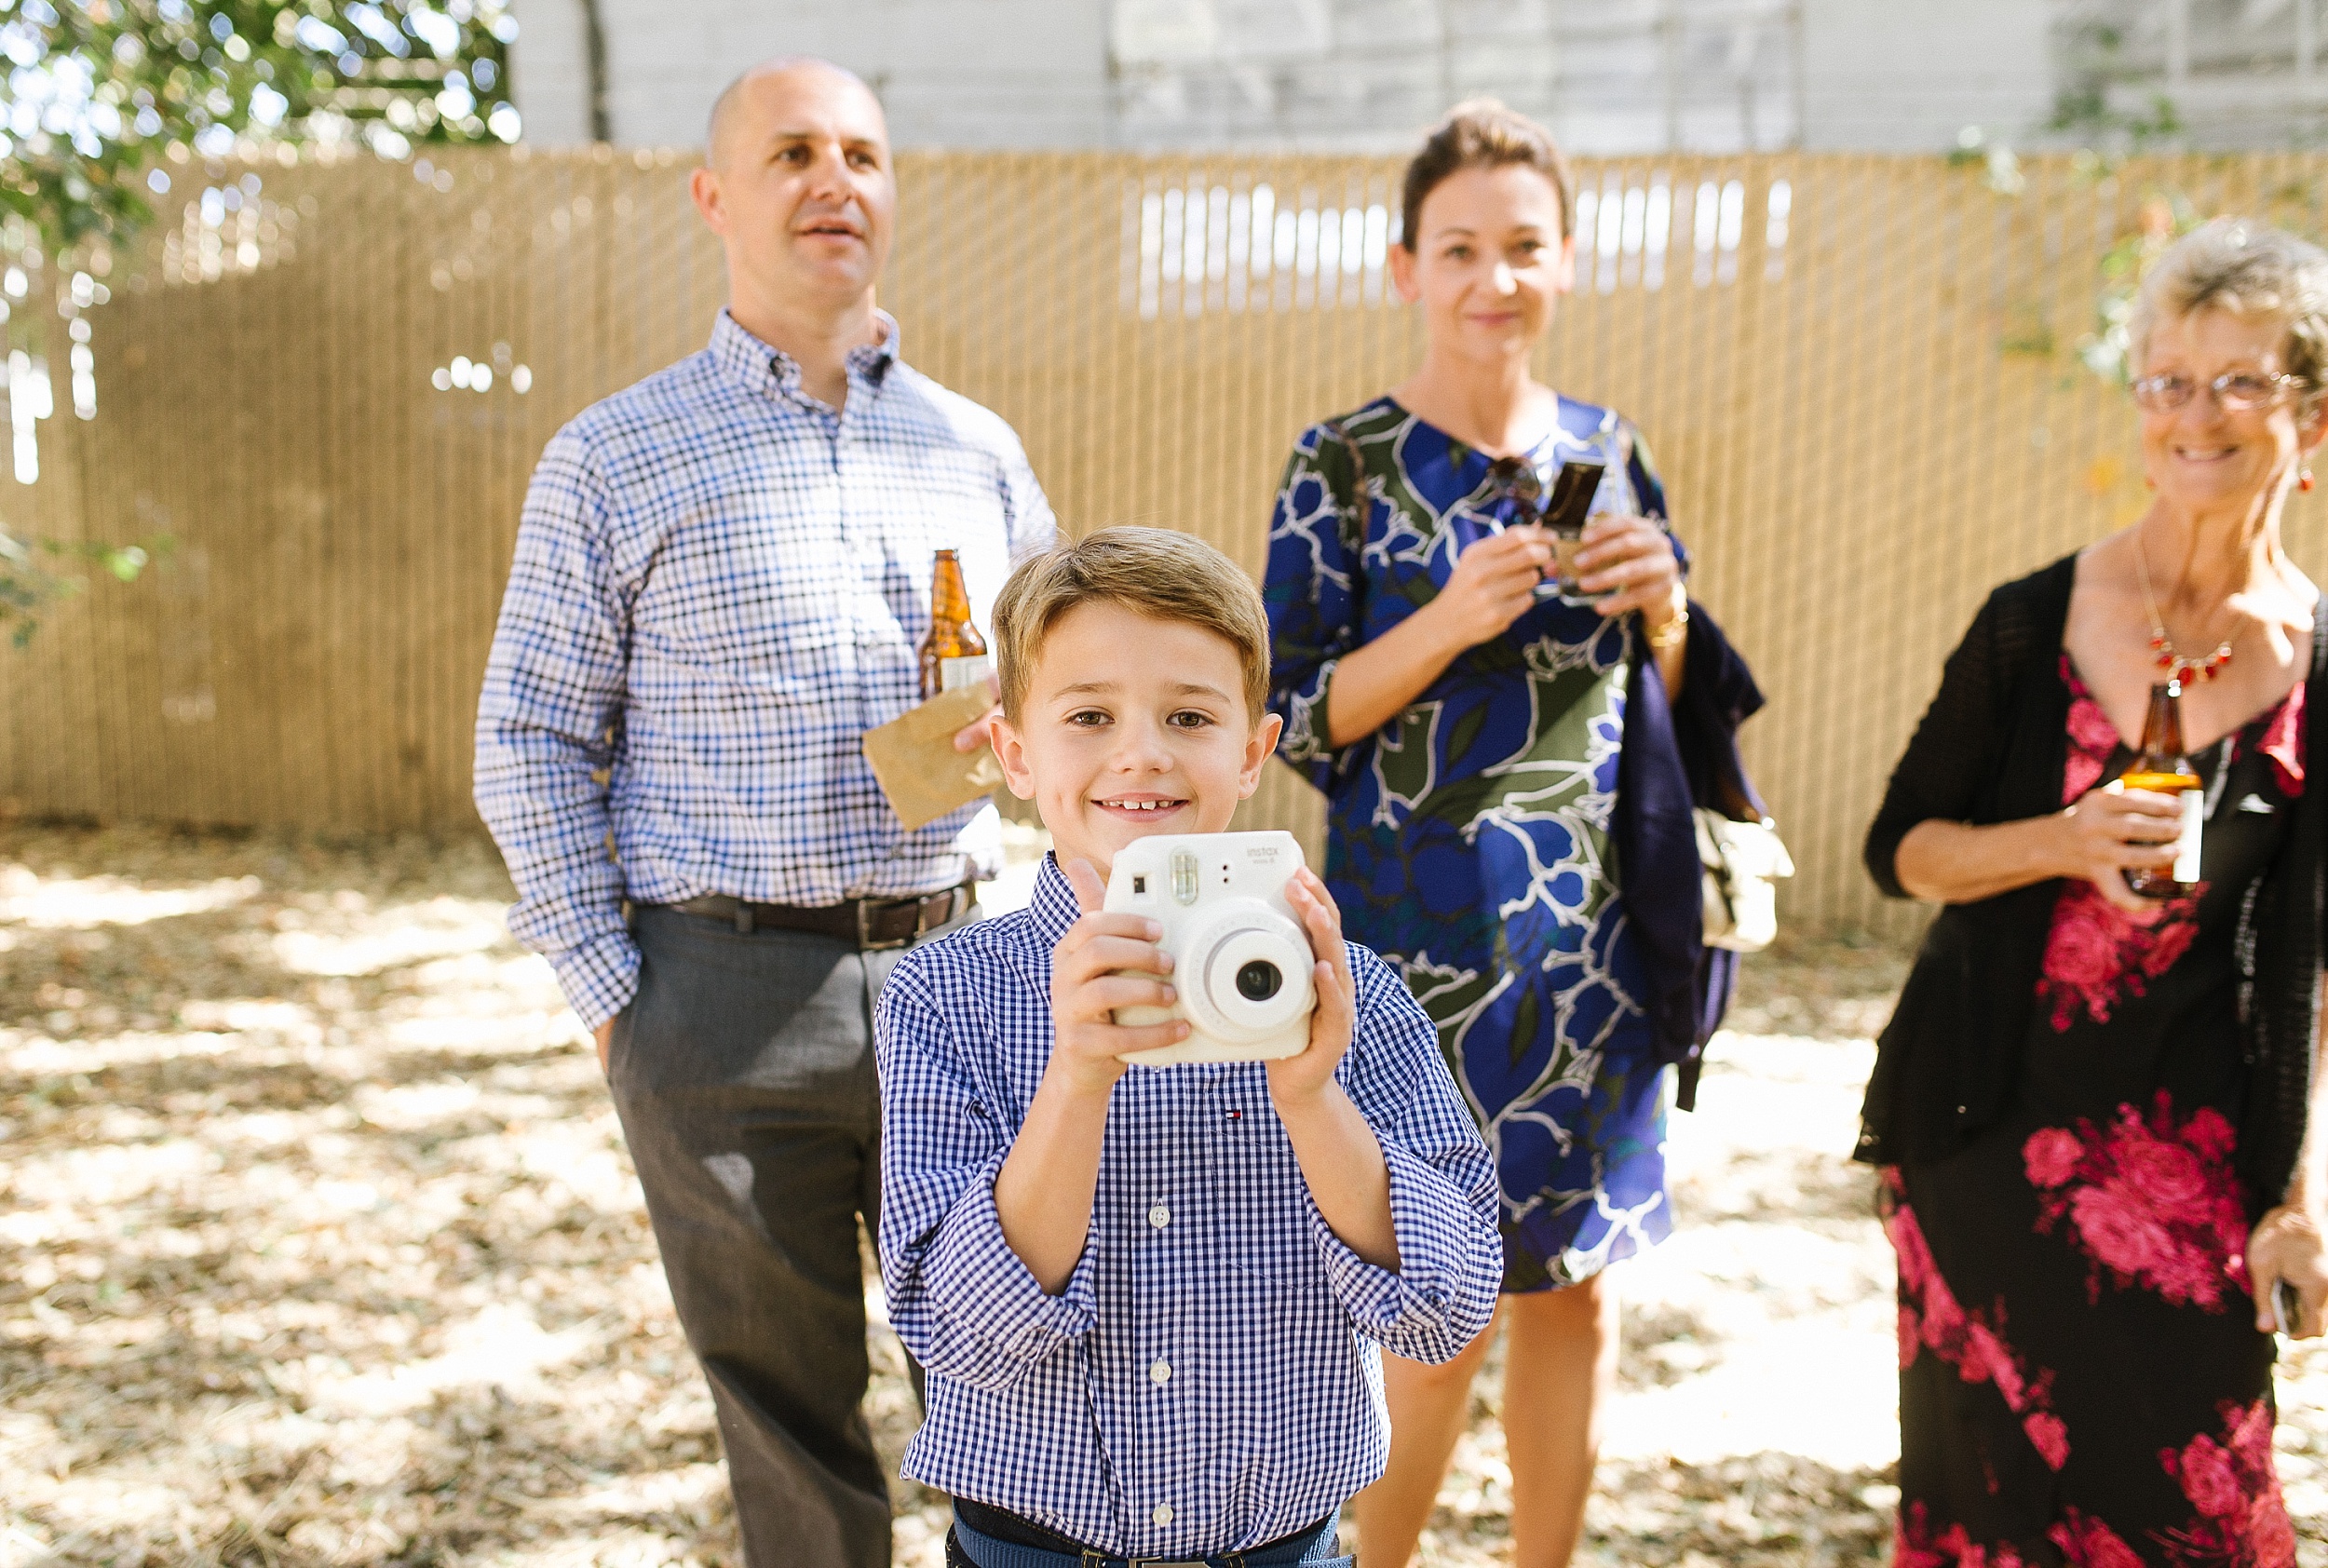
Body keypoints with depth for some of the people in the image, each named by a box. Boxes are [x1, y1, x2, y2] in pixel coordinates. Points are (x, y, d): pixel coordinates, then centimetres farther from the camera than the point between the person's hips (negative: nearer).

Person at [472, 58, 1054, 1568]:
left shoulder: (977, 447, 10)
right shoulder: (613, 460, 1)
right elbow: (533, 741, 2)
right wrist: (608, 992, -3)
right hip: (728, 991, -2)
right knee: (787, 1402, 10)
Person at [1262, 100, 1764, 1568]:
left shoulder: (1607, 450, 7)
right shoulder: (1349, 464, -6)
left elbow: (1669, 696, 14)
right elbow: (1292, 720, -8)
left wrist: (1665, 611, -7)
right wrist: (1450, 619, -21)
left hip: (1601, 931, 5)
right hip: (1426, 934, -4)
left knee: (1577, 1299, 13)